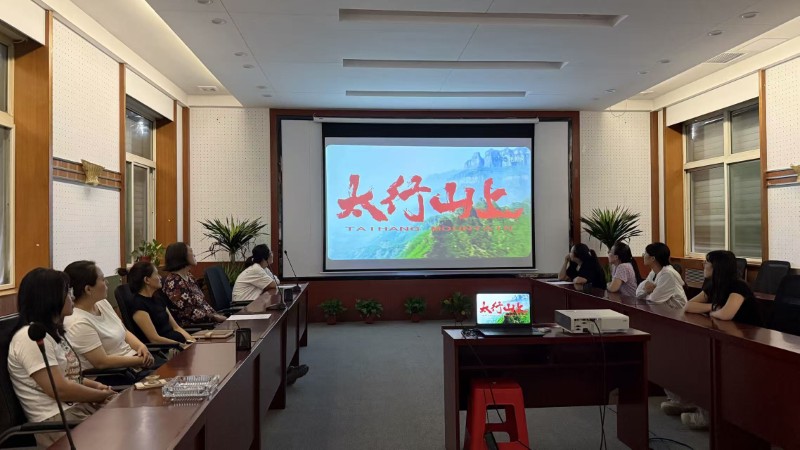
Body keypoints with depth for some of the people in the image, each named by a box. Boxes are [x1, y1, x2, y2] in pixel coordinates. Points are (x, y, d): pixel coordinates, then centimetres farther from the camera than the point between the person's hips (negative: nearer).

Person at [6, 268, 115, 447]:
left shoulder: (52, 332, 15)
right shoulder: (31, 337, -16)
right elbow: (60, 389, -20)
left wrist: (95, 385, 2)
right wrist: (103, 395, -9)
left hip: (78, 407, 9)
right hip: (58, 420, -9)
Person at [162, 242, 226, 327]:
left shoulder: (189, 277, 12)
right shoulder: (173, 282, -15)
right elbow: (189, 312, -18)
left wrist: (216, 315, -1)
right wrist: (214, 317, -16)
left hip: (202, 323, 8)